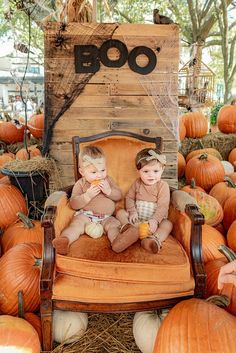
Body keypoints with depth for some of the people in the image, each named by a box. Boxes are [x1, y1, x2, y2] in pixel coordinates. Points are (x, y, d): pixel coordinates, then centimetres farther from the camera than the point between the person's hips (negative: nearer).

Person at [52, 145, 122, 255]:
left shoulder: (108, 180, 13)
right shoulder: (80, 184, 5)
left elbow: (119, 196, 9)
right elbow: (73, 204, -4)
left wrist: (109, 191, -12)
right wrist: (88, 195, -19)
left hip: (106, 218, 2)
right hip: (85, 215, -2)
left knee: (114, 224, -26)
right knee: (76, 224, -29)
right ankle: (64, 240, -49)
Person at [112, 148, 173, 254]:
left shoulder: (163, 186, -9)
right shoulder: (137, 183, 2)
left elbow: (163, 206, -16)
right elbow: (129, 198, 4)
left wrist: (154, 220, -30)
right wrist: (132, 212, -14)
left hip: (154, 219, -3)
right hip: (137, 219, 3)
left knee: (168, 224, -29)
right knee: (120, 212, -12)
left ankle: (154, 239, -52)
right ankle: (130, 229, -38)